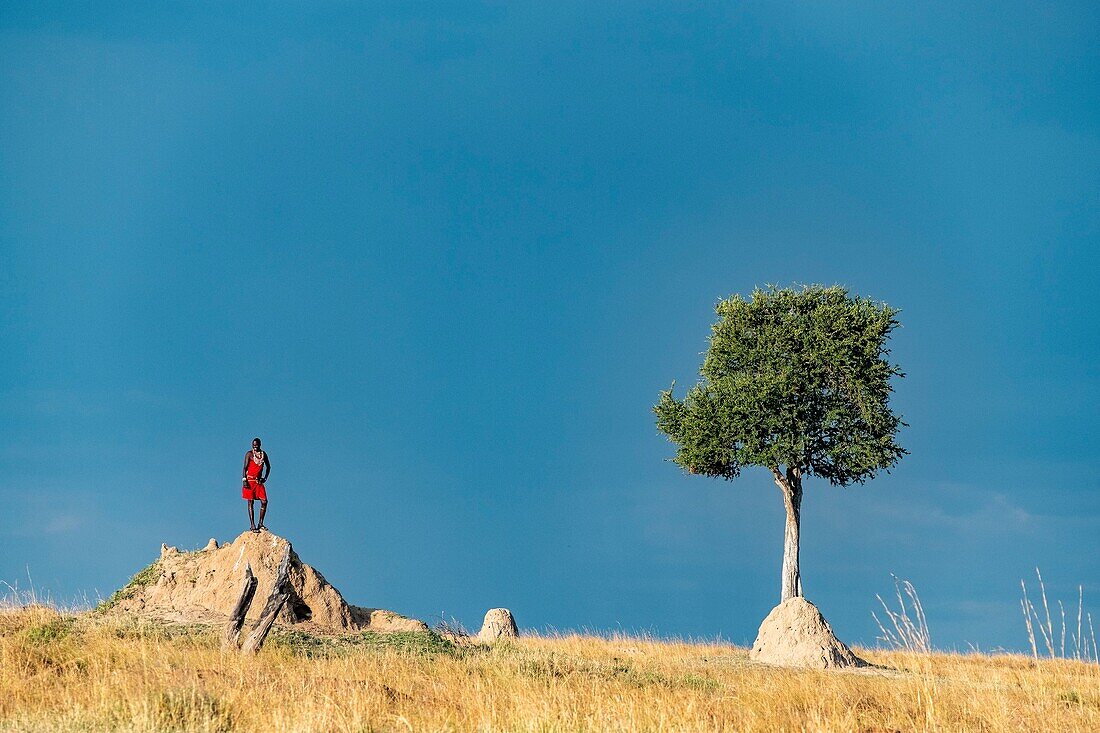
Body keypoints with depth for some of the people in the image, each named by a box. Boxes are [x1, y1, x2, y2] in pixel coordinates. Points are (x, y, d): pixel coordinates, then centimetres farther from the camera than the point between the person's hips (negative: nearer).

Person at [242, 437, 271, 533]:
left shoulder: (263, 454, 10)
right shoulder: (249, 454, -3)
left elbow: (268, 467, 21)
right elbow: (245, 467, -6)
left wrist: (265, 478, 9)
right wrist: (244, 480, -15)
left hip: (259, 481, 4)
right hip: (250, 481, -4)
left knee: (264, 502, -4)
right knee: (251, 503, -2)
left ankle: (260, 524, 5)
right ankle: (252, 525, -2)